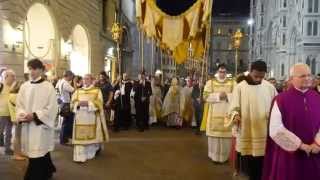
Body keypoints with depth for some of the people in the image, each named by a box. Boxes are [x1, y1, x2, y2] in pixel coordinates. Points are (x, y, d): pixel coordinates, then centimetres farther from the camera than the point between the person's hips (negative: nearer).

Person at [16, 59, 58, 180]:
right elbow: (19, 105, 10)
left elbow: (51, 108, -10)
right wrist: (22, 115, -10)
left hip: (41, 126, -5)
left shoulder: (48, 87, -7)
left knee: (37, 156, -3)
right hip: (27, 125, 5)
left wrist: (35, 115, -17)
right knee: (41, 154, 16)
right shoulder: (24, 86, 7)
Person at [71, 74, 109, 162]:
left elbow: (99, 103, -7)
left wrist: (88, 103, -19)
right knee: (80, 137, -4)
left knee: (92, 136, 3)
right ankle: (80, 156, -3)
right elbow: (72, 103, 8)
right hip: (80, 118, 2)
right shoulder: (78, 91, 15)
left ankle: (92, 153, 22)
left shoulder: (97, 91, 5)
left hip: (92, 118, -2)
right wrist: (78, 103, -14)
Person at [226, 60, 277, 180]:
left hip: (265, 133, 1)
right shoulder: (240, 87, -3)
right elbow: (234, 108, -3)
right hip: (246, 133, -1)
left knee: (263, 167, 9)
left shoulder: (270, 87, 2)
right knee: (249, 167, 11)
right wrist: (235, 115, -24)